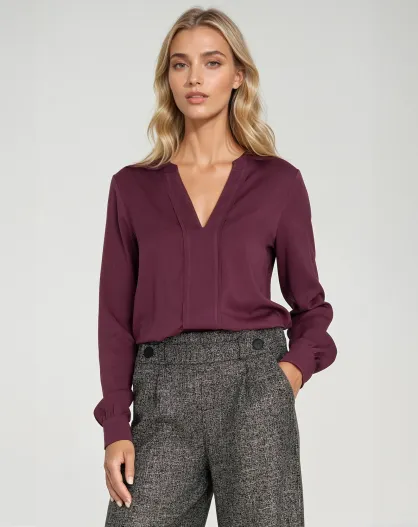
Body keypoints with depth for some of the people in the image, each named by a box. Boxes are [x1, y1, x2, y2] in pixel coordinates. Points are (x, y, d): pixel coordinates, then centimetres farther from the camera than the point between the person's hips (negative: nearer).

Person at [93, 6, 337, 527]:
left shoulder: (279, 181, 6)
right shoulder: (133, 187, 9)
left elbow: (310, 304, 14)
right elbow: (116, 315, 8)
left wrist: (294, 369, -6)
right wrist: (116, 428, 0)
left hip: (254, 387, -1)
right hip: (163, 393, 1)